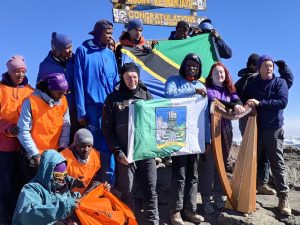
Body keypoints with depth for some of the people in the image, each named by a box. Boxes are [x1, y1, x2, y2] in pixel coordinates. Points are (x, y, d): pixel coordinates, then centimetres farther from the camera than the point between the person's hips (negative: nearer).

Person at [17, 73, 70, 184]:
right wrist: (36, 155, -13)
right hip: (33, 155, -4)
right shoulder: (31, 102, -14)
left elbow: (66, 126, 6)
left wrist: (63, 148, -3)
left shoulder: (63, 101, 0)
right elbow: (23, 131, -13)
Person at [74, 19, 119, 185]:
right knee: (93, 147, 2)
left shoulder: (110, 54, 15)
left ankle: (109, 185, 13)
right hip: (92, 107, -3)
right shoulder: (83, 51, 3)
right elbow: (78, 82, -3)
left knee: (108, 147, 4)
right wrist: (81, 111, -9)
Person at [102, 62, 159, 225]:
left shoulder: (146, 95, 10)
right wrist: (118, 152, -6)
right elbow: (107, 128, 1)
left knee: (151, 190, 2)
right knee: (127, 192, 6)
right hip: (125, 153, -1)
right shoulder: (113, 98, 3)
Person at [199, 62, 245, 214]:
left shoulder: (229, 89, 16)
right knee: (209, 165, -4)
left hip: (226, 130, 6)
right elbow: (214, 101, -21)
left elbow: (236, 99, -3)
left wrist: (239, 105, -27)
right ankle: (206, 199, 5)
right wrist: (233, 106, -34)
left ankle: (218, 196, 23)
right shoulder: (207, 88, -1)